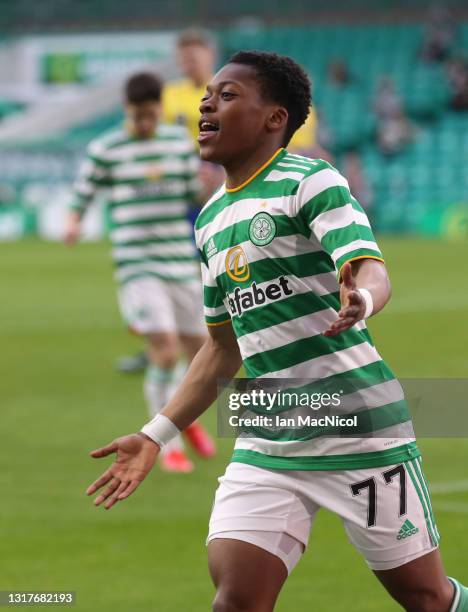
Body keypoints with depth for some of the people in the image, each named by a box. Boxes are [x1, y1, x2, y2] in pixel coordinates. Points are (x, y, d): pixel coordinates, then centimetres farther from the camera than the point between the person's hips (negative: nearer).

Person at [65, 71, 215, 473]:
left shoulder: (180, 142, 9)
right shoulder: (105, 150, -2)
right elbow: (81, 197, 1)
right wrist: (73, 224, -19)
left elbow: (199, 194, 15)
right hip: (137, 266, -4)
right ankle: (168, 446, -4)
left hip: (181, 263, 4)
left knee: (199, 351, 8)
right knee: (165, 350, -18)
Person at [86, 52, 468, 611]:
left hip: (358, 432, -6)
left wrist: (359, 300, -46)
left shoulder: (310, 180, -8)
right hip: (267, 445, 6)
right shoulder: (210, 221, 14)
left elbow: (373, 273, -23)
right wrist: (156, 435, 19)